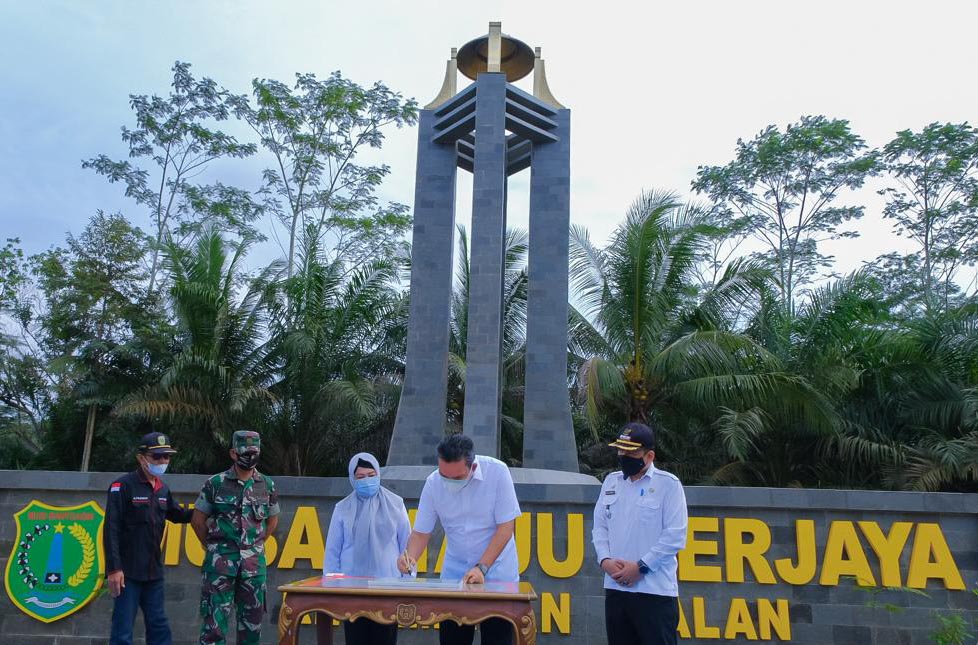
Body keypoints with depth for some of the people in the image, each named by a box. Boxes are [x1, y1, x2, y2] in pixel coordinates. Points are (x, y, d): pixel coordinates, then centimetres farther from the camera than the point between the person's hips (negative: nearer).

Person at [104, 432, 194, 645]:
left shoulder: (163, 489, 10)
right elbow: (111, 530, -15)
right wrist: (113, 569, -19)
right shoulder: (123, 486, -10)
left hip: (154, 573, 7)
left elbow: (176, 515, 27)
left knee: (159, 627, 12)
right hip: (128, 572, -7)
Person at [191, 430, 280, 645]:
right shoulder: (215, 484, -3)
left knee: (252, 617, 8)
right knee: (215, 617, -2)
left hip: (254, 560, 3)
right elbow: (197, 520, 5)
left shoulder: (267, 485, 5)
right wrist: (213, 547, 8)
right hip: (221, 560, -3)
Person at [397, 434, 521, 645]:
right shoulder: (433, 483, -10)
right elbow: (421, 532, -2)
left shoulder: (497, 472, -18)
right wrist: (410, 558, -22)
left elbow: (506, 527, -15)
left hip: (497, 574, -2)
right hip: (453, 575, 2)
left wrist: (481, 568, -21)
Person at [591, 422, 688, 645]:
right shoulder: (611, 481, 12)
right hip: (615, 588, 6)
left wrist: (640, 567, -13)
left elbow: (675, 536, -10)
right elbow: (600, 526, 13)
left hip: (655, 591, -5)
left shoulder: (668, 484, -6)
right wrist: (605, 560, -4)